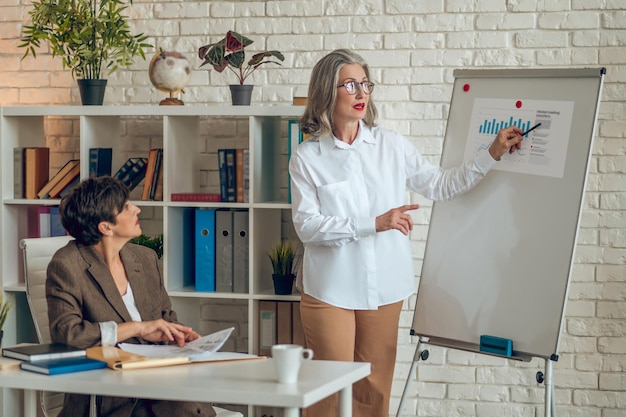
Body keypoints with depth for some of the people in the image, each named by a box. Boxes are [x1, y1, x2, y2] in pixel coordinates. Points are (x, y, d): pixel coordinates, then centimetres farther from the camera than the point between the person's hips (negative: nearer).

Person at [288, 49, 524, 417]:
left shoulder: (391, 145, 5)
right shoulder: (307, 158, -4)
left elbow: (442, 185, 9)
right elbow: (307, 225, -12)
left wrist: (492, 155, 0)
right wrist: (374, 223, -21)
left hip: (384, 289, 3)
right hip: (331, 290, -3)